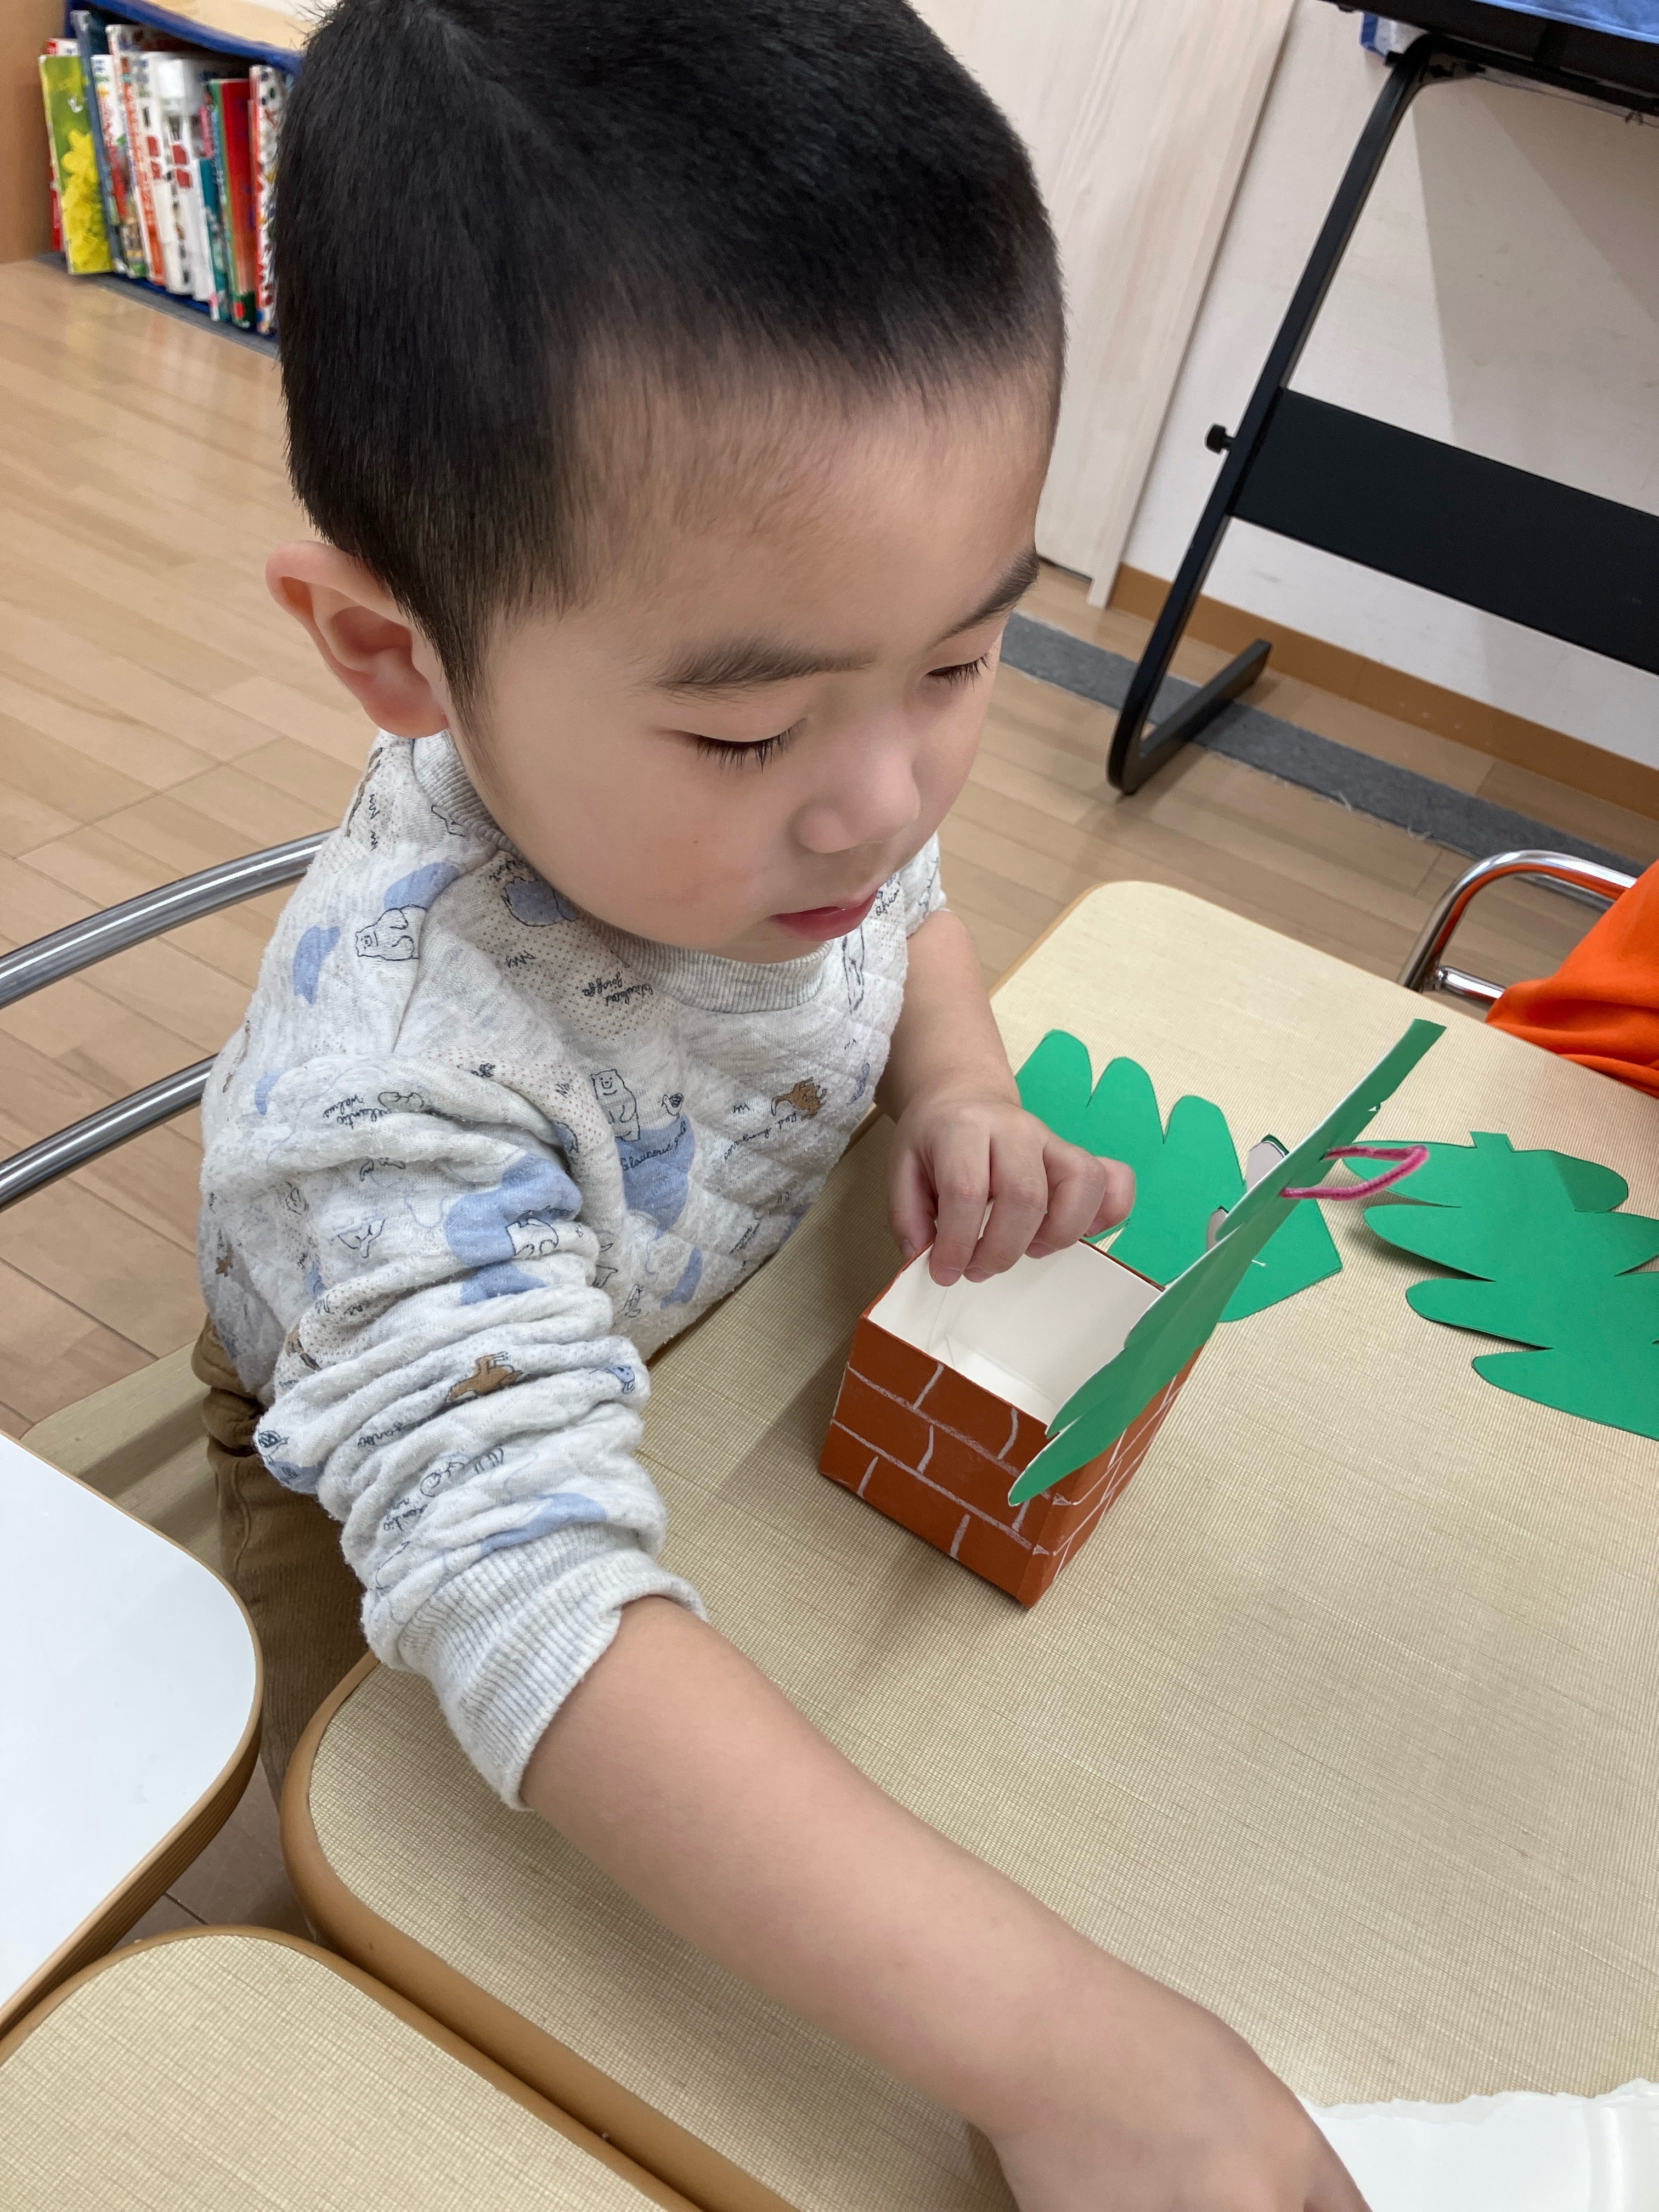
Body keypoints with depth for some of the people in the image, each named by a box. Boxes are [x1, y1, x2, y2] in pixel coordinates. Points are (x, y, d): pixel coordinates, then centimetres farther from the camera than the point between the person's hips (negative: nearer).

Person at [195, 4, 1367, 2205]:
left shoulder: (766, 791, -24)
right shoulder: (402, 1077, -44)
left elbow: (906, 909, 0)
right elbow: (531, 1602, -50)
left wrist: (957, 1083, -22)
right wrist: (1035, 2032, -54)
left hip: (706, 1360, 5)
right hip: (406, 1505, -4)